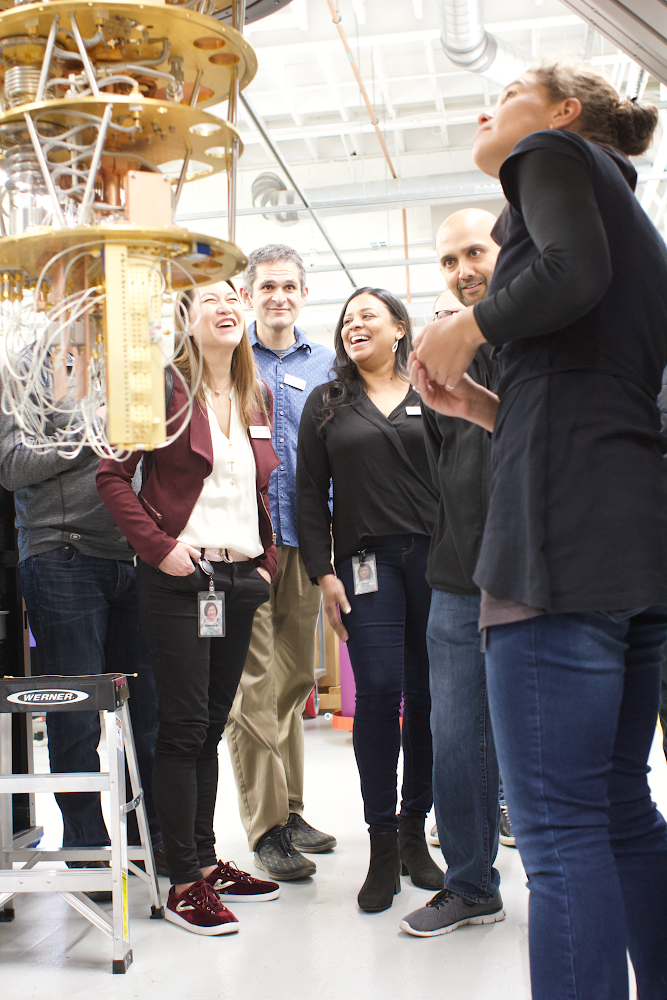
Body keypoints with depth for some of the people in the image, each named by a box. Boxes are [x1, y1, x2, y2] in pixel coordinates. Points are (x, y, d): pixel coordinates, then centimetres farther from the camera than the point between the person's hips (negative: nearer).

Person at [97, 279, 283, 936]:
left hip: (241, 580, 6)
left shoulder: (257, 399, 15)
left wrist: (267, 559, 11)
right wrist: (159, 548, -14)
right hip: (181, 579, -6)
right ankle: (185, 881, 7)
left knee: (212, 726, 13)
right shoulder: (168, 386, -5)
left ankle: (205, 860, 23)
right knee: (184, 727, -2)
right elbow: (113, 475, -8)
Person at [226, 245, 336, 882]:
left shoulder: (325, 366, 13)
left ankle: (290, 808, 23)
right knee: (253, 684, -6)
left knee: (295, 679, 11)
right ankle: (266, 828, 1)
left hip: (303, 539, 4)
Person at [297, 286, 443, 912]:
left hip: (435, 557, 1)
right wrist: (323, 573, -2)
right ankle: (382, 847, 3)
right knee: (379, 690, -9)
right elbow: (309, 493, 7)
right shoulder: (327, 404, 12)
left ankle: (415, 830, 19)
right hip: (366, 561, -1)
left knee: (427, 692, 3)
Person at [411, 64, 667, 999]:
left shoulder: (556, 151, 8)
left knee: (559, 824, -9)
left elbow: (572, 273, -16)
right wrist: (483, 405, 20)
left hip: (567, 531, -10)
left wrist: (463, 329, -2)